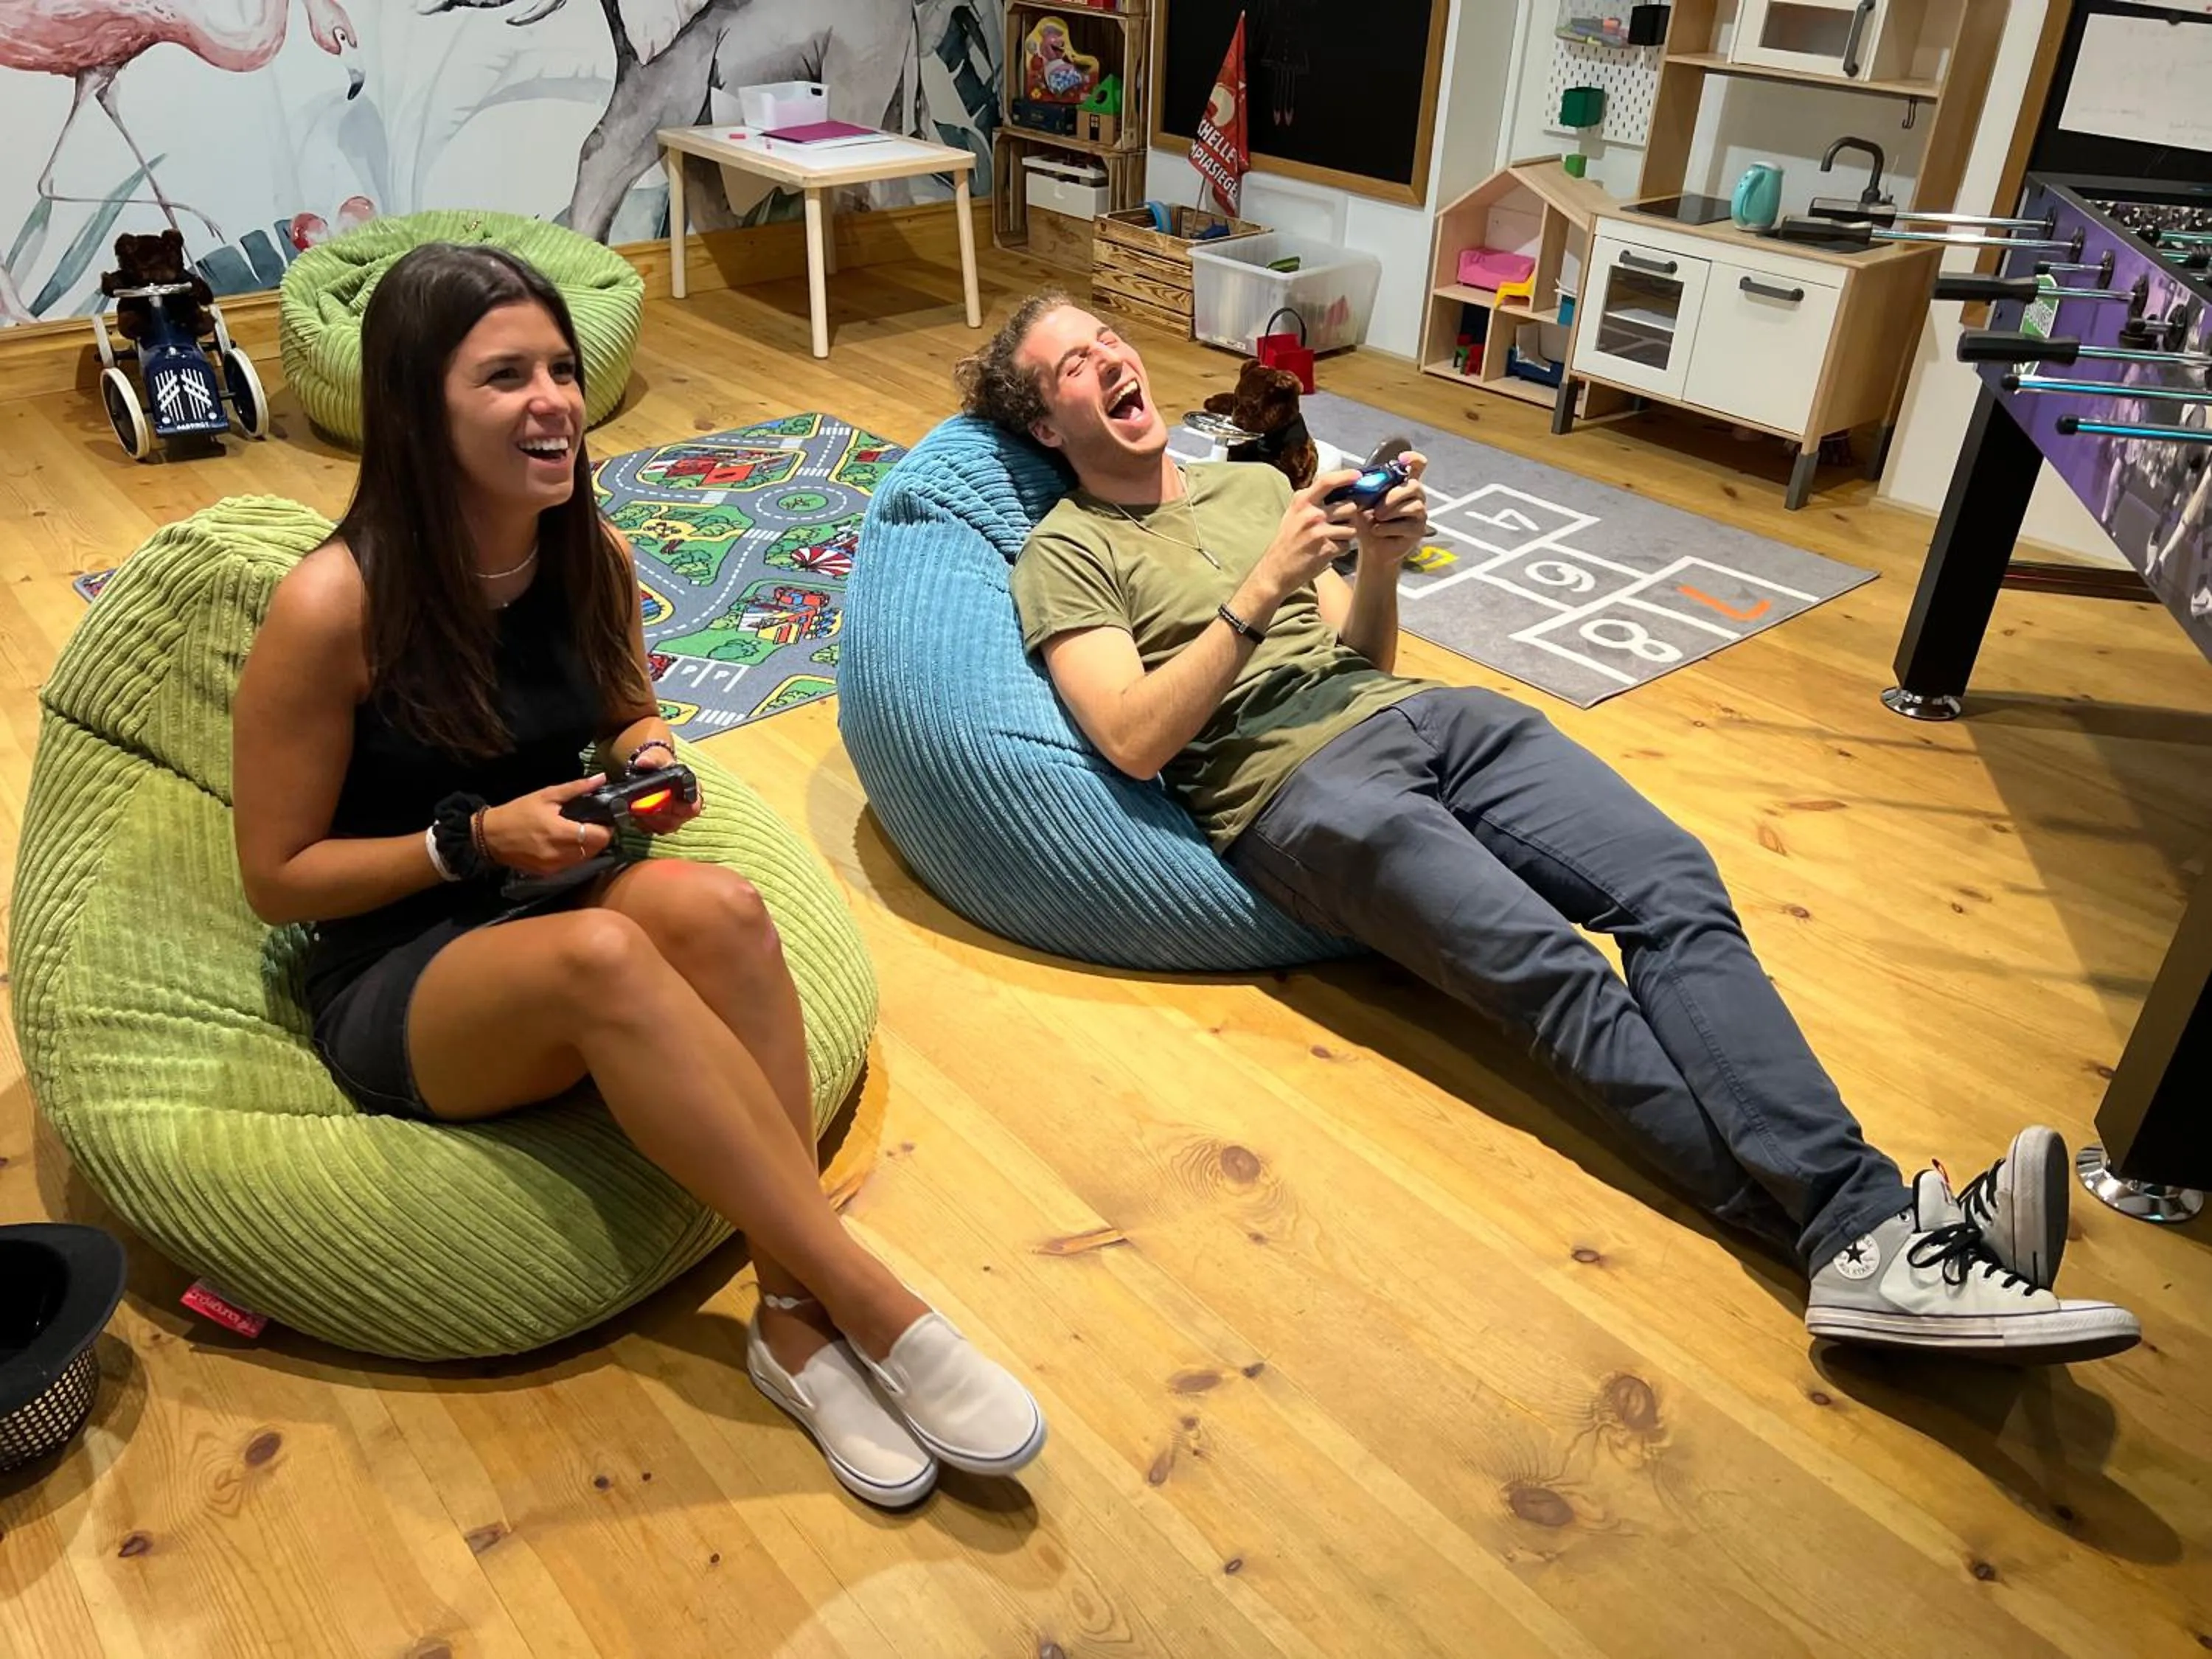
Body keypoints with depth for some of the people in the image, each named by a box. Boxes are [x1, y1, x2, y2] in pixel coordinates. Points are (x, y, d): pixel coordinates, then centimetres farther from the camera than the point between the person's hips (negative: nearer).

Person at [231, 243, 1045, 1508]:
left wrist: (645, 759, -4)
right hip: (398, 984, -4)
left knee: (717, 908, -33)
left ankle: (798, 1314, -29)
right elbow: (277, 877, -8)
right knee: (600, 953, -39)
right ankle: (877, 1307, -33)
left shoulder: (594, 557, -1)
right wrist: (476, 839, -20)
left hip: (569, 903, 4)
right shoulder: (334, 606, -16)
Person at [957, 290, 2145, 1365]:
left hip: (1420, 713, 6)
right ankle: (1849, 1231, -29)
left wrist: (1378, 564, 0)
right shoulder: (1065, 554, 7)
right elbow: (1135, 742, -8)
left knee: (1677, 887, -19)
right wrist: (1264, 590, -13)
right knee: (1561, 977, -25)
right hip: (1294, 784, -6)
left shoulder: (1253, 482, 26)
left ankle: (1870, 1229, -29)